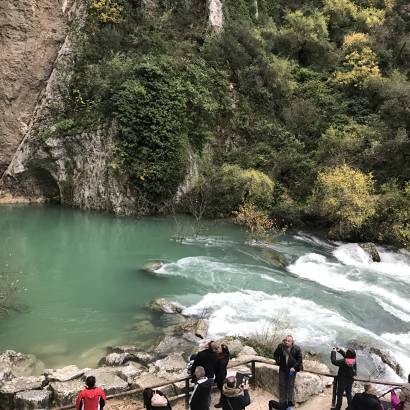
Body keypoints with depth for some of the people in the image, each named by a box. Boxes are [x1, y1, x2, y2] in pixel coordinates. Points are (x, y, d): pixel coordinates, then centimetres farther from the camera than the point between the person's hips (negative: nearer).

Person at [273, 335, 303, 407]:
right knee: (282, 385, 9)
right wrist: (278, 362, -5)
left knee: (291, 385, 8)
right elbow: (275, 355, 6)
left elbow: (299, 359, -8)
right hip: (282, 369, 2)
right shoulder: (280, 346, -11)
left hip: (292, 369, -2)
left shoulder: (297, 349, -15)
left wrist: (294, 367, -15)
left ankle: (290, 401, 23)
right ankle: (282, 401, 23)